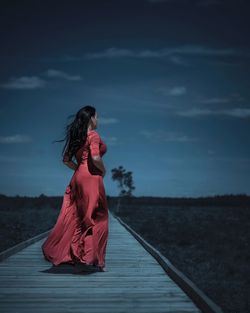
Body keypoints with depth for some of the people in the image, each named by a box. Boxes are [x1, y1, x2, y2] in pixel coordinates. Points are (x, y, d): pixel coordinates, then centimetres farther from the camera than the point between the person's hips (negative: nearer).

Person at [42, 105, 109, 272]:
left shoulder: (77, 137, 17)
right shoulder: (93, 135, -7)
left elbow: (66, 159, 18)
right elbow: (95, 158, -20)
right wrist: (103, 170, -4)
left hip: (78, 178, 8)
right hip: (91, 178, -8)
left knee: (74, 217, 12)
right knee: (97, 218, -1)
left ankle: (53, 250, 13)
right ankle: (94, 259, -1)